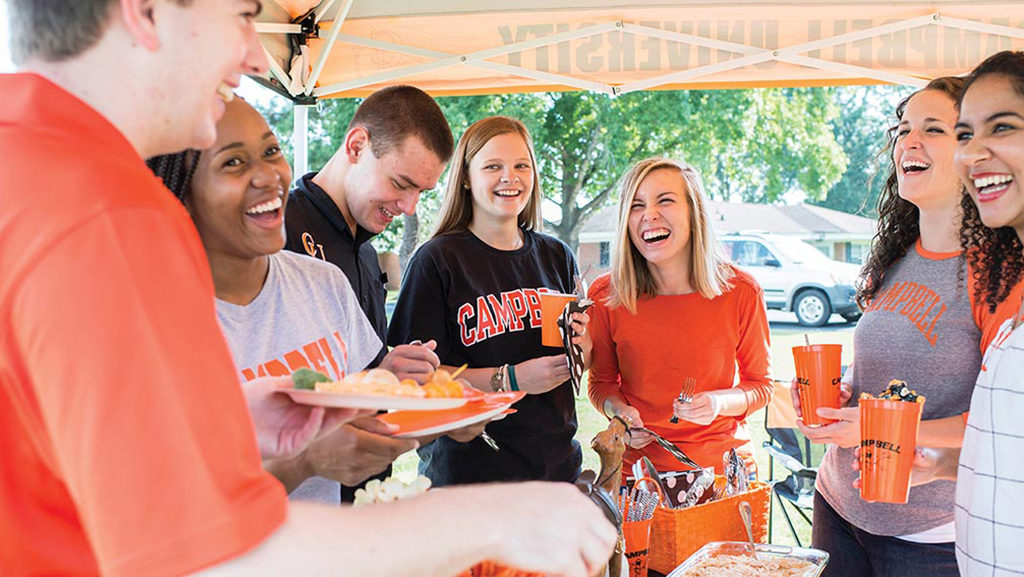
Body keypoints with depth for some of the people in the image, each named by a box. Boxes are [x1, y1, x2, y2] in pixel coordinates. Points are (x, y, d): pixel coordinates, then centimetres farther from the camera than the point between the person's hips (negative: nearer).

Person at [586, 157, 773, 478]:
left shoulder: (741, 292, -10)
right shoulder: (605, 295, -8)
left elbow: (760, 384, 2)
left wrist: (719, 402, -17)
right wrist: (619, 411, -14)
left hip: (721, 464, 0)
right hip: (637, 466, 0)